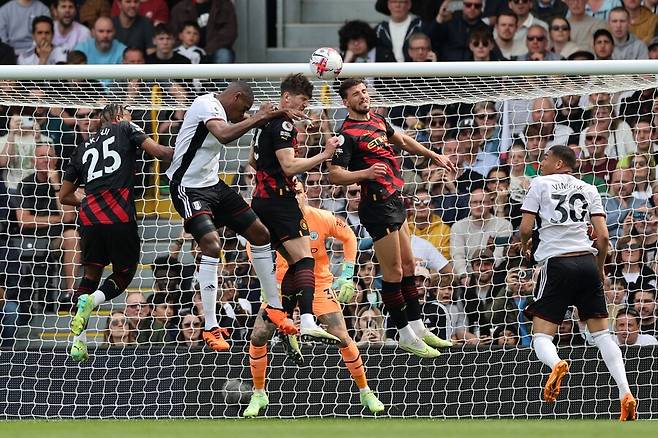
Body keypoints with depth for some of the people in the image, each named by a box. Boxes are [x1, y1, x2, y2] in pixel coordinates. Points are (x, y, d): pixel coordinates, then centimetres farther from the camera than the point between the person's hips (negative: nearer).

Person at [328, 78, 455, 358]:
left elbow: (402, 140, 30)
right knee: (393, 272, -4)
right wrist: (366, 172, -33)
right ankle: (406, 336, 3)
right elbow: (334, 175, -19)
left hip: (394, 199, 9)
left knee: (408, 266, 14)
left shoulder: (377, 120, 11)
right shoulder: (348, 134, -14)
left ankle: (418, 328, 23)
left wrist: (435, 156, 33)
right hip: (378, 205, -9)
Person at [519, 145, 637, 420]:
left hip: (556, 262, -3)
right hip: (586, 261, 3)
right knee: (602, 333, 10)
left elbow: (525, 228, 0)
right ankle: (626, 394, -6)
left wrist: (525, 246, 22)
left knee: (541, 336, -1)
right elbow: (603, 236, 7)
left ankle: (556, 364, -37)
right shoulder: (589, 190, 14)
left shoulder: (540, 184, 5)